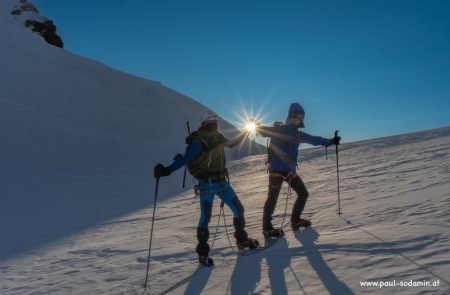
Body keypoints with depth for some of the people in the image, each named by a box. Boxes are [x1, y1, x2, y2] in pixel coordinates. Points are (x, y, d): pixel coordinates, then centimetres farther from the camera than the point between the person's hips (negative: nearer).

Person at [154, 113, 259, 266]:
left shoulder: (218, 138, 5)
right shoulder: (199, 142, -15)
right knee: (205, 217, -8)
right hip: (207, 184, -7)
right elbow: (185, 159, -21)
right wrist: (167, 170, -34)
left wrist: (246, 132, 26)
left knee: (238, 209, 10)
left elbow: (231, 143, 25)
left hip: (222, 181, 7)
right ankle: (202, 252, 13)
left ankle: (242, 239, 31)